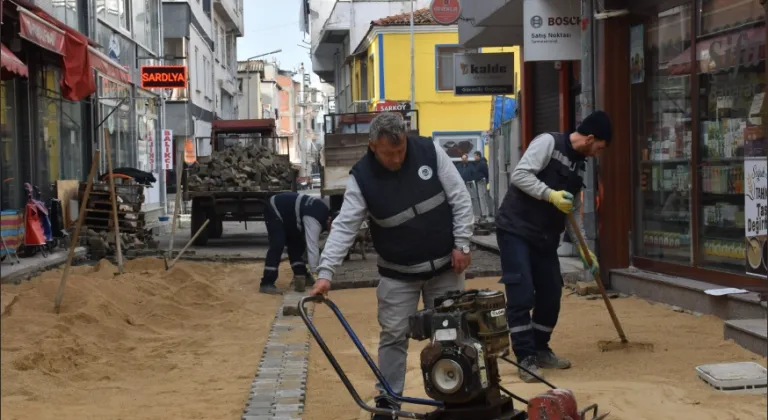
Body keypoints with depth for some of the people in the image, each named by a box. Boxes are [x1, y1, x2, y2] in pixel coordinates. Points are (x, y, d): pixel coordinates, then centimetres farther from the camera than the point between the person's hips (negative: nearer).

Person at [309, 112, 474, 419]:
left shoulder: (430, 152, -12)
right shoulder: (361, 177, -15)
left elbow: (459, 199, -6)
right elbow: (344, 226, -19)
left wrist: (462, 244, -9)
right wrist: (326, 272, -28)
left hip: (445, 266, 1)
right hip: (397, 273, -1)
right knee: (393, 336, 2)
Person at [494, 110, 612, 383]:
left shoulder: (579, 165, 13)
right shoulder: (548, 143, -10)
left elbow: (574, 210, 20)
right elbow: (519, 175, -19)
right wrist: (551, 195, -28)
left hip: (545, 237, 8)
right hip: (515, 229, -8)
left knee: (551, 295, 9)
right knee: (521, 295, -10)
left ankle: (540, 351, 24)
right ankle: (526, 358, -4)